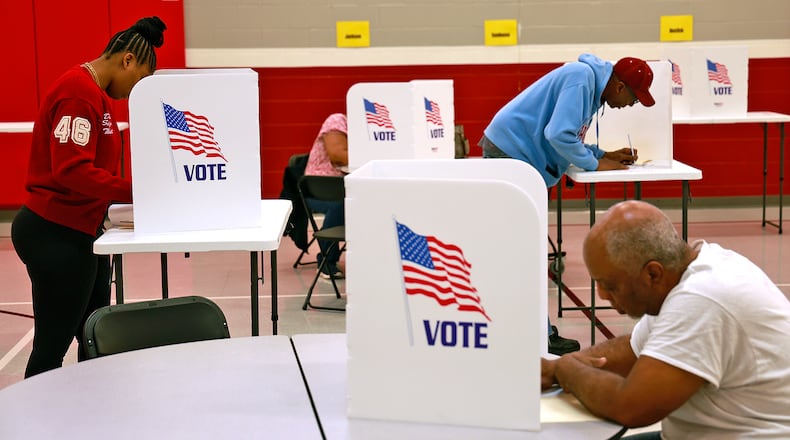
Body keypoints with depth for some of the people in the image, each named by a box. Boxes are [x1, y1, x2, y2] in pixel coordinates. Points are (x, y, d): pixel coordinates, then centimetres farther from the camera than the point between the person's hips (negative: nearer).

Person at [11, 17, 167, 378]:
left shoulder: (94, 92, 14)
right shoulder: (80, 93, -18)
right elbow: (71, 170, -26)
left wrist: (129, 195, 5)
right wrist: (136, 190, -25)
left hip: (80, 231, 10)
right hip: (58, 236, -10)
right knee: (52, 345, -1)